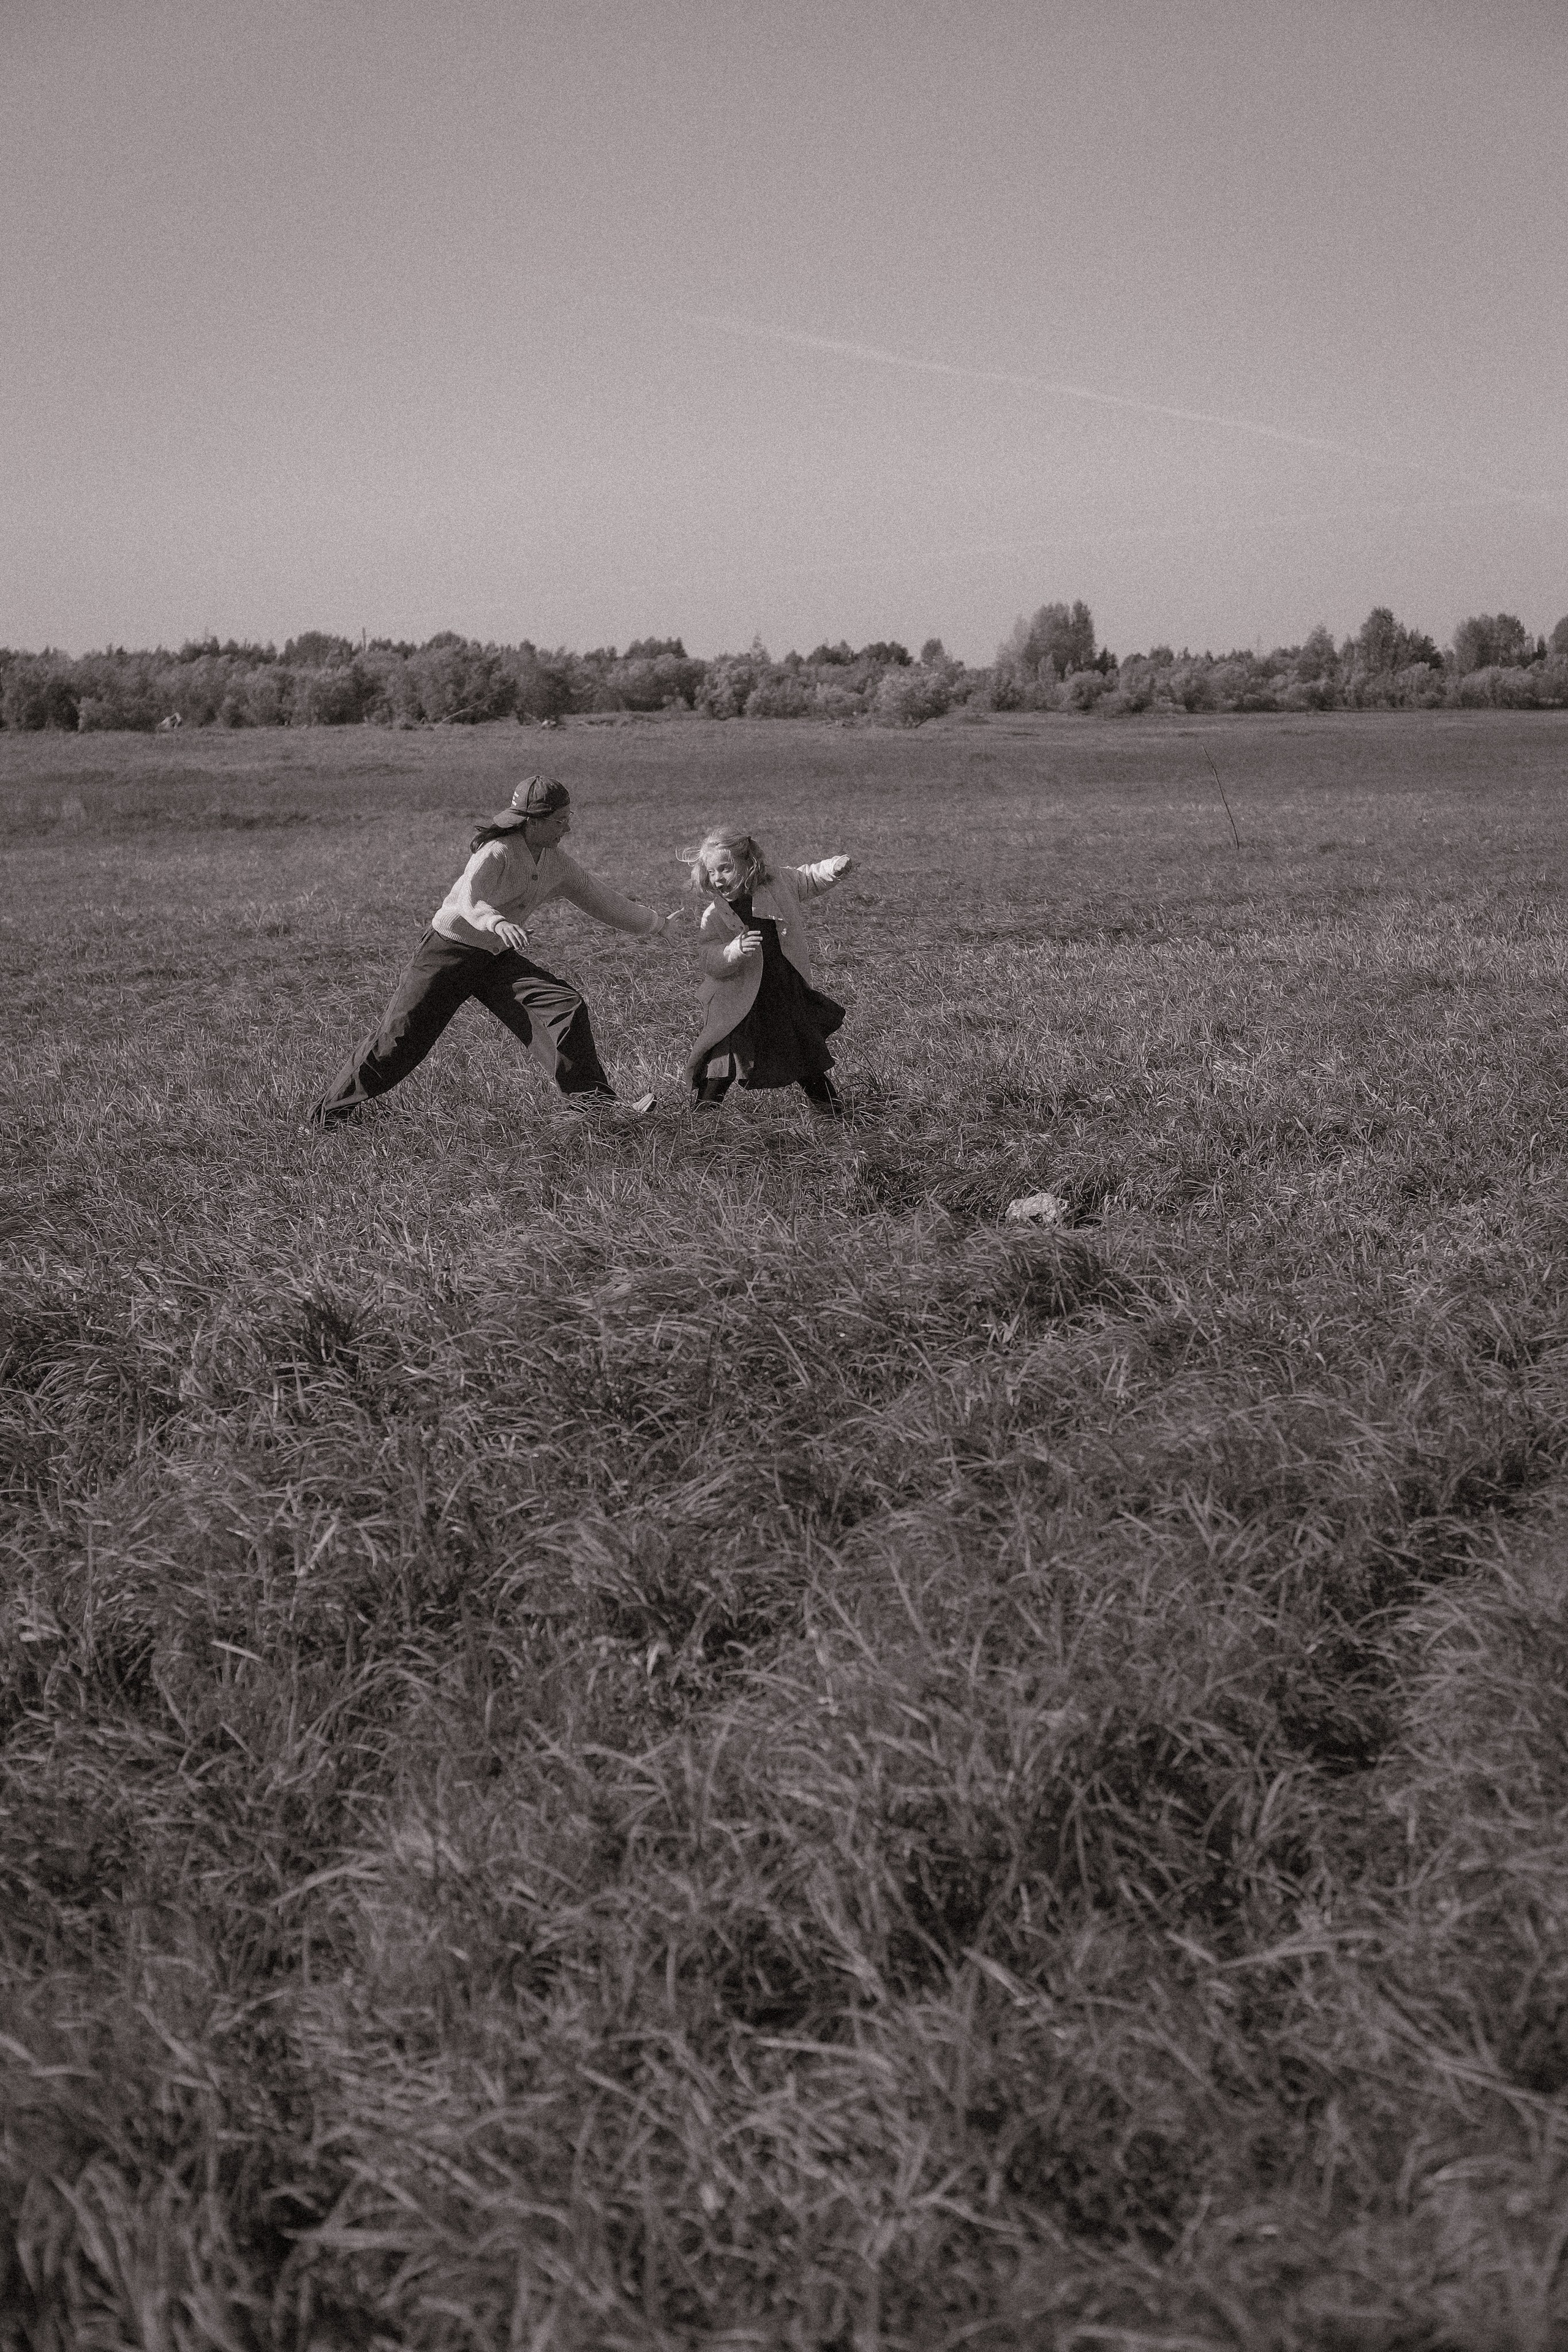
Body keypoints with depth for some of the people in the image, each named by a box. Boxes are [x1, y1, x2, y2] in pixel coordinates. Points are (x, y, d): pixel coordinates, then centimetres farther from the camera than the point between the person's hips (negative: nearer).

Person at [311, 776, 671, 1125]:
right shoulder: (498, 853, -22)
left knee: (566, 1007, -12)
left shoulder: (558, 864, 2)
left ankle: (594, 1101, -11)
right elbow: (469, 899, -37)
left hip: (499, 958, 7)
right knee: (398, 1040, -7)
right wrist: (497, 923, -58)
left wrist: (652, 924, 23)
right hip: (450, 949, -6)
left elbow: (597, 897, 17)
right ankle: (329, 1115, 6)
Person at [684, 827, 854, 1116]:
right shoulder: (714, 915, -10)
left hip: (789, 994, 3)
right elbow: (712, 964, -19)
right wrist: (737, 949, -38)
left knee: (809, 1055, 15)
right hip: (739, 1003, -2)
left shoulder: (780, 884, -4)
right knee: (724, 1057, -10)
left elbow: (810, 879, 14)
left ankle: (830, 1109, 32)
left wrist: (835, 868, -6)